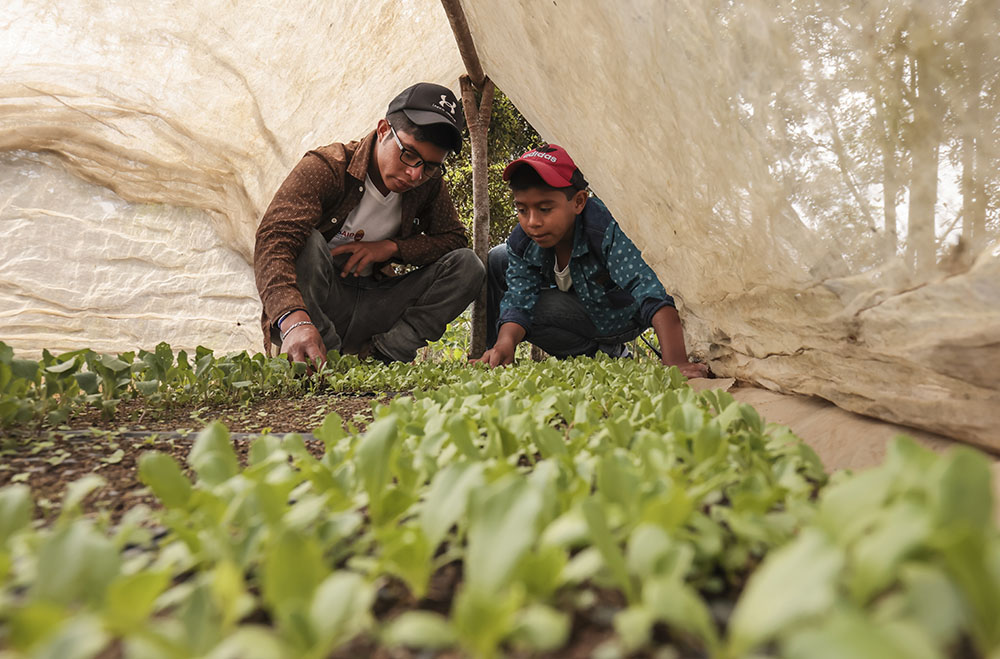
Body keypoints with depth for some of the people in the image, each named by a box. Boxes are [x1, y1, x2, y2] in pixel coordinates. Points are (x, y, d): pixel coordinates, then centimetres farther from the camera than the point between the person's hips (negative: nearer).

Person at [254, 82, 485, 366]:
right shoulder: (326, 167, -19)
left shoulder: (429, 183, -3)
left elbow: (455, 239, 4)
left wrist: (392, 247, -15)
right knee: (305, 240, -34)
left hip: (372, 306, 4)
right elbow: (274, 240, -32)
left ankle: (379, 354, -20)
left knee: (468, 264, -13)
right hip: (315, 301, -4)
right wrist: (294, 321, -52)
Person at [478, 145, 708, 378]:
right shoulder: (521, 243, -20)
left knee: (539, 309, -29)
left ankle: (603, 350, -7)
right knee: (497, 259, -2)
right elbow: (519, 303, -24)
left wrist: (676, 362, -57)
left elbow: (653, 293, -46)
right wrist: (504, 344, -48)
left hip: (615, 314, -6)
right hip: (575, 299, 6)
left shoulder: (606, 230, -38)